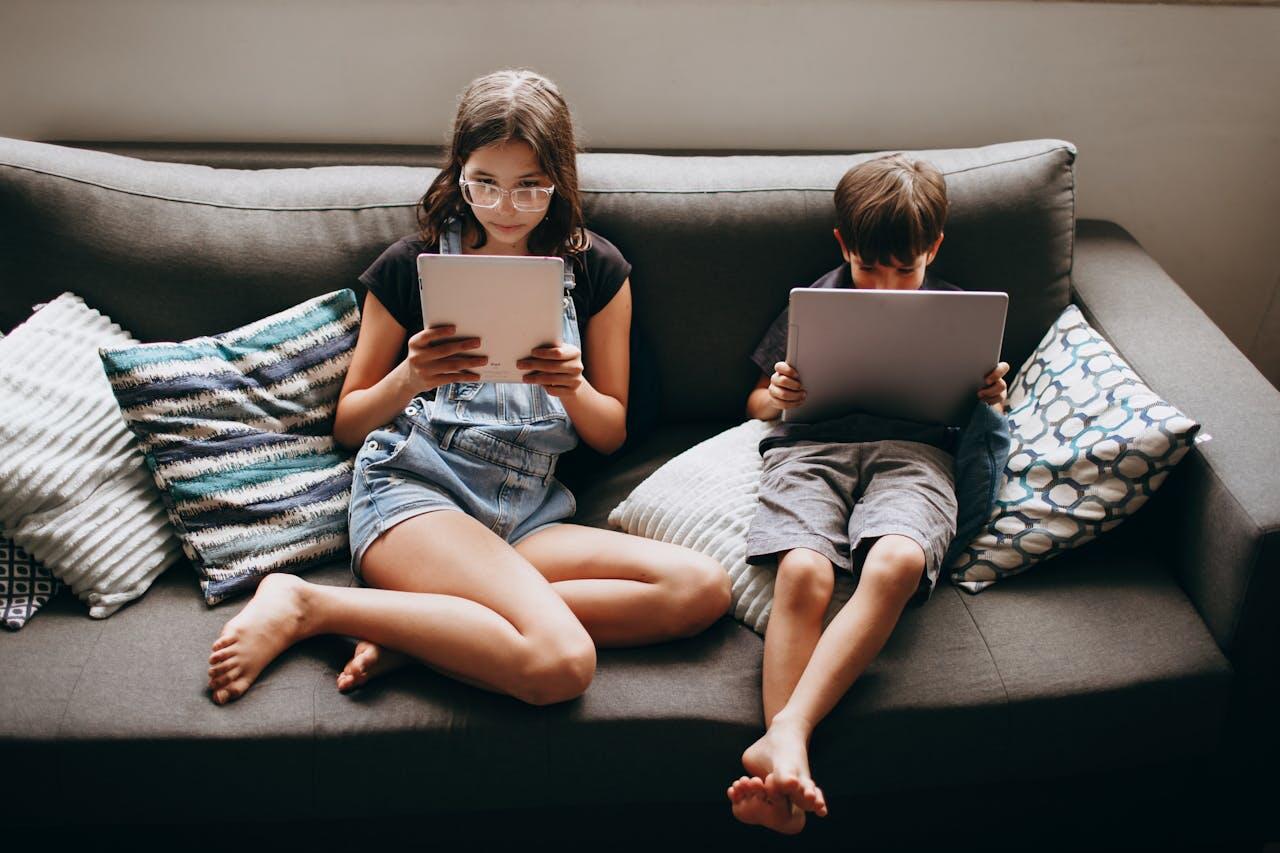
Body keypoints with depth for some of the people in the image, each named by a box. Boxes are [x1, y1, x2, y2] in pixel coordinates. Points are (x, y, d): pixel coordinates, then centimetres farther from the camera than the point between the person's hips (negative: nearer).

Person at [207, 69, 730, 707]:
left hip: (529, 514, 5)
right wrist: (411, 377, -11)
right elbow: (347, 426, 10)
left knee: (702, 587, -24)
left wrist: (571, 386, -8)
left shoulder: (596, 271, 13)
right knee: (561, 664, -32)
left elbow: (611, 433, 15)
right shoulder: (409, 266, 8)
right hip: (411, 491, -4)